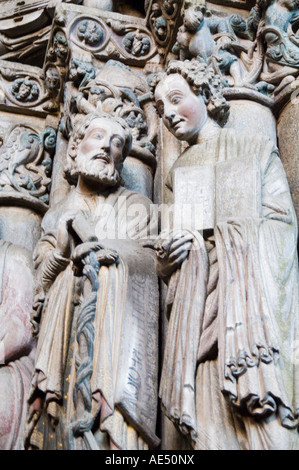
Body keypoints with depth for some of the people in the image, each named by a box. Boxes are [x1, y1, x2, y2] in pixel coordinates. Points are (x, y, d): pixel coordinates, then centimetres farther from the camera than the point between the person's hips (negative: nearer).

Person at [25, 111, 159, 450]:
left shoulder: (135, 206, 15)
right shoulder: (59, 214, 20)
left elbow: (148, 260, 1)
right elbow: (42, 278, 11)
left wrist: (89, 236, -3)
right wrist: (64, 246, -7)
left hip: (118, 316, -2)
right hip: (67, 318, 2)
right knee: (62, 408, -12)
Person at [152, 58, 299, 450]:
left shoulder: (256, 150, 14)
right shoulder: (178, 172, 25)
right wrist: (167, 253, -1)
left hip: (251, 288, -3)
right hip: (199, 307, 4)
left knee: (267, 422, -17)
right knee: (210, 425, -9)